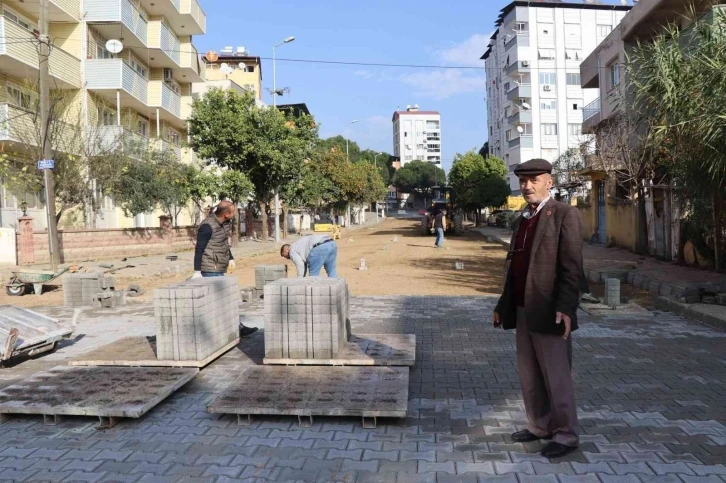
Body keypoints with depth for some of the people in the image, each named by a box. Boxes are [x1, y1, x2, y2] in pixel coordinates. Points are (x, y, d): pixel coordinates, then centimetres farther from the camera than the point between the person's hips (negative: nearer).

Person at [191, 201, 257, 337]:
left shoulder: (225, 223, 7)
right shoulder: (207, 226, -19)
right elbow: (199, 249, -17)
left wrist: (231, 259, 20)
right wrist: (197, 271, -17)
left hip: (218, 269, 9)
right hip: (210, 269, -9)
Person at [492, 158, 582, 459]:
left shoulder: (564, 215, -8)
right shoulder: (521, 219, 15)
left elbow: (572, 267, -16)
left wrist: (565, 308, -24)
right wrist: (503, 305, 17)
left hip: (548, 312, -8)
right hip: (522, 311, 8)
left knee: (556, 377, 3)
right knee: (529, 377, 16)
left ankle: (566, 435, 17)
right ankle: (539, 426, 30)